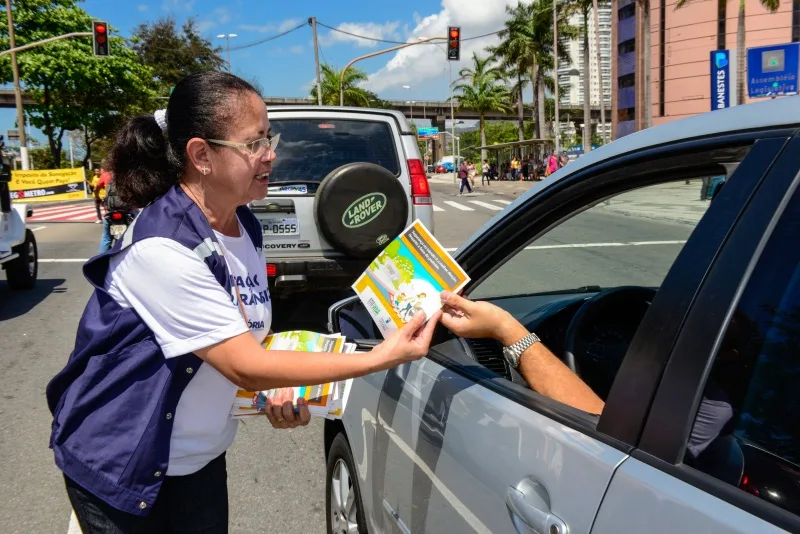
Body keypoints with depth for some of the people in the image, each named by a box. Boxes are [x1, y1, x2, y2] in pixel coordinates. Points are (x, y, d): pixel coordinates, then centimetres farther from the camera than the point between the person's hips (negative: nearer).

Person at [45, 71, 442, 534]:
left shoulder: (245, 227, -5)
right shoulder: (162, 249, -28)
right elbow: (245, 367, -27)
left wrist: (280, 391, -10)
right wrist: (380, 358, -28)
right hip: (121, 467, -6)